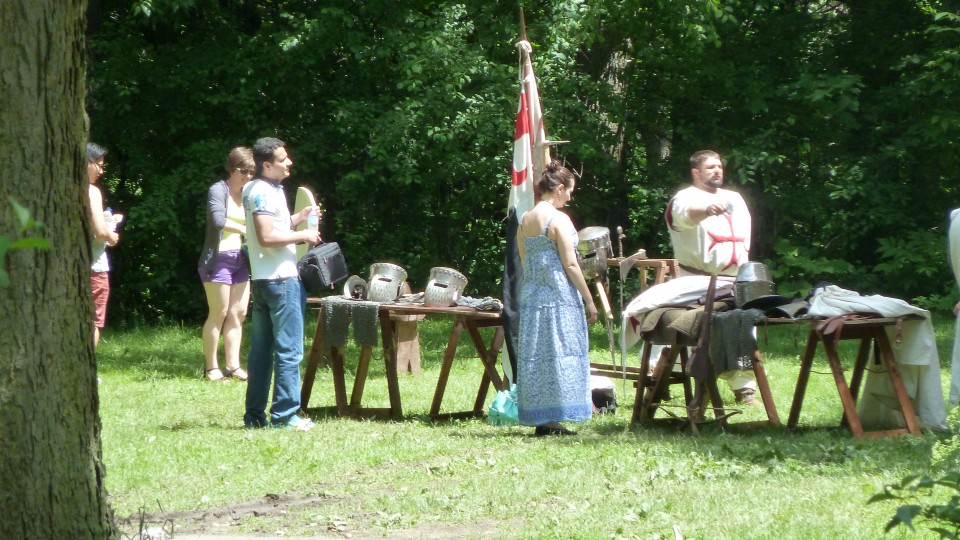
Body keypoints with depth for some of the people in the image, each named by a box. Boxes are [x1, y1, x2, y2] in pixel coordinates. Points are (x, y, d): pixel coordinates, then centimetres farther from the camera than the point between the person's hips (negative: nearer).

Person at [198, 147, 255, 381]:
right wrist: (246, 229, -17)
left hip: (241, 259, 7)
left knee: (238, 313, 4)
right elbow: (219, 221, -22)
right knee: (219, 313, -6)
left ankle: (232, 365, 7)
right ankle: (211, 367, -1)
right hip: (219, 257, -7)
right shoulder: (218, 190, -6)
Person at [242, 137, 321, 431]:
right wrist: (302, 236, -13)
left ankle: (255, 415, 13)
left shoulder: (254, 189, 16)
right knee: (289, 350, -6)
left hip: (262, 280, 10)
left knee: (262, 349, 11)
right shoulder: (264, 193, -16)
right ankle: (284, 414, -6)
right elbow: (266, 237, -23)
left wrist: (299, 218, 11)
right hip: (280, 278, -10)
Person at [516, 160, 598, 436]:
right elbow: (570, 264, -13)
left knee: (535, 355, 8)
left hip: (531, 296, 7)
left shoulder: (525, 220, 10)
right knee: (560, 353, -3)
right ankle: (553, 420, -5)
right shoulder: (558, 219, -12)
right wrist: (589, 300, -8)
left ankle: (540, 419, 10)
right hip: (559, 297, -7)